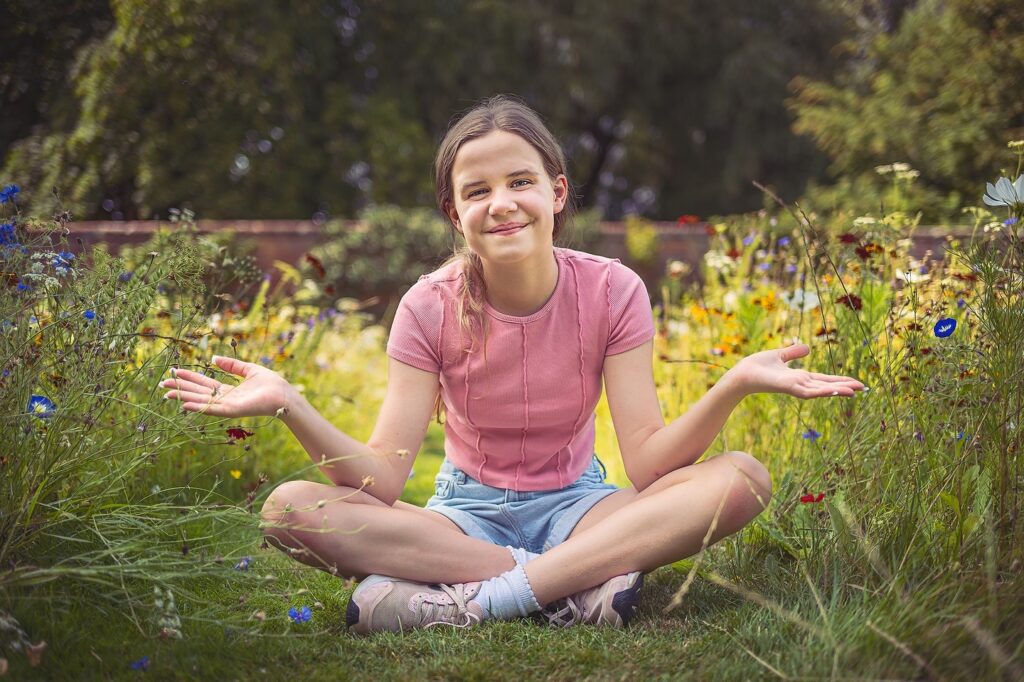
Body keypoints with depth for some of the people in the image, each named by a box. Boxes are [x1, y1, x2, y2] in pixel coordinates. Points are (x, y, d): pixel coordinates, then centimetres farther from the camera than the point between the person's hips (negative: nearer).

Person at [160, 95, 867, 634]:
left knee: (744, 477, -27)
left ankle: (462, 598, -32)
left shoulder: (612, 291, -11)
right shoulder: (430, 307, -10)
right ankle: (579, 581, -28)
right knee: (291, 508, -27)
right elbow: (383, 480, -18)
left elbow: (646, 461, -18)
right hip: (467, 511, 0)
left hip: (573, 506, 0)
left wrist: (735, 384, -33)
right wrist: (289, 404, -32)